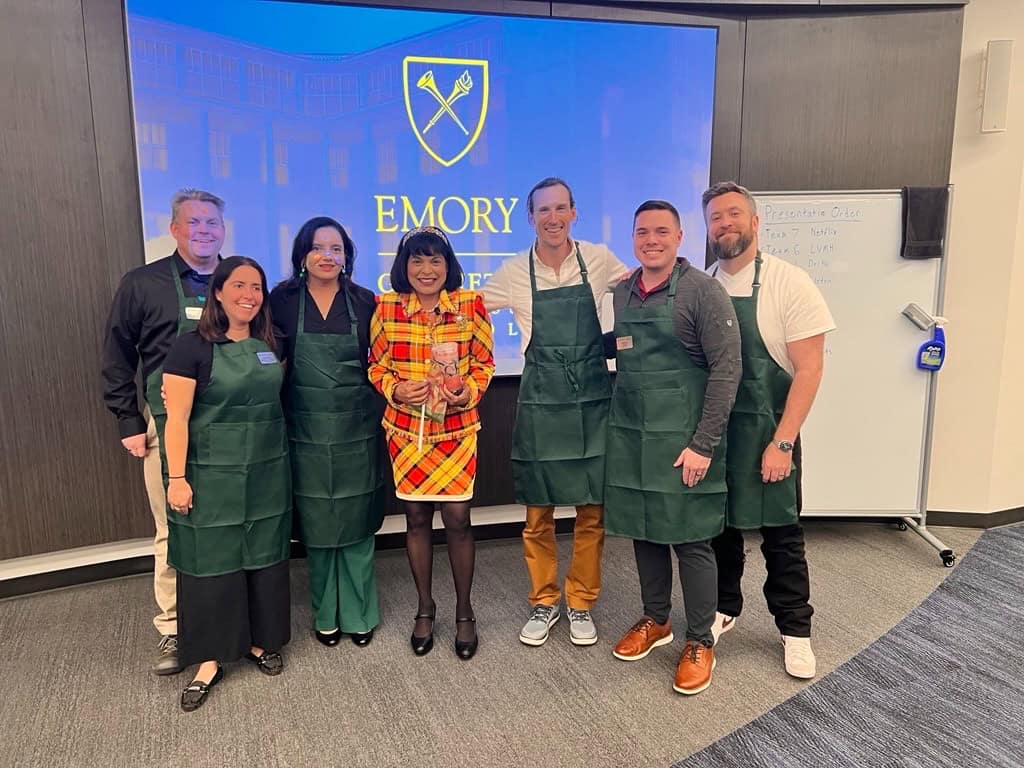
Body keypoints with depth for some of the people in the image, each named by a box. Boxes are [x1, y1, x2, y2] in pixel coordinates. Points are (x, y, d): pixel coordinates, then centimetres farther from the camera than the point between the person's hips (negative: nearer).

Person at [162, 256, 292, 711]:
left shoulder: (269, 345, 6)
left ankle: (259, 641, 29)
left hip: (267, 473, 5)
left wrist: (279, 456, 12)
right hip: (211, 475, -4)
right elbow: (177, 419, -11)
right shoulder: (192, 346, -9)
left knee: (263, 557, 12)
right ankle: (209, 659, 18)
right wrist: (177, 478, -14)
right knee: (211, 560, 4)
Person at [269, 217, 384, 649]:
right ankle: (325, 613, 26)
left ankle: (359, 614, 22)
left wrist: (382, 410, -3)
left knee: (356, 522, 7)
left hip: (357, 429, 0)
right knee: (316, 523, 9)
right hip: (307, 430, 0)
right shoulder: (283, 300, 0)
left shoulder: (364, 302, 2)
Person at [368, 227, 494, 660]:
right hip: (405, 429, 1)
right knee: (416, 518, 10)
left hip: (457, 429, -1)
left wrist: (468, 392, -16)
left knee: (457, 518, 0)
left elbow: (484, 364, 3)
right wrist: (396, 389, -14)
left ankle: (464, 612, 22)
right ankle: (424, 608, 30)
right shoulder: (386, 308, -1)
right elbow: (377, 365, 6)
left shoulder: (470, 305, -3)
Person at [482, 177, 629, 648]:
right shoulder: (514, 272, -1)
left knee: (591, 511, 8)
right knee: (538, 514, 9)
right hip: (539, 402, 0)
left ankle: (580, 603, 27)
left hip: (592, 400, 1)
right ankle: (543, 603, 27)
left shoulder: (598, 259, 0)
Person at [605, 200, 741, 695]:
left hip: (682, 438, -5)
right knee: (643, 530, 15)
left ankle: (700, 643, 21)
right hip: (630, 435, 6)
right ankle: (655, 621, 34)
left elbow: (726, 368, -13)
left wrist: (703, 443, -16)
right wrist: (619, 421, 9)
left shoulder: (702, 290, -10)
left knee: (691, 539, 4)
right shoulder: (622, 292, 8)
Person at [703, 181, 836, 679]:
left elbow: (809, 368, -12)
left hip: (767, 431, -3)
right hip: (711, 428, 4)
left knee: (781, 532, 8)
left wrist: (783, 442, -16)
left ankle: (795, 629, 26)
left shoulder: (788, 283, -10)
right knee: (719, 523, 15)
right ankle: (724, 609, 35)